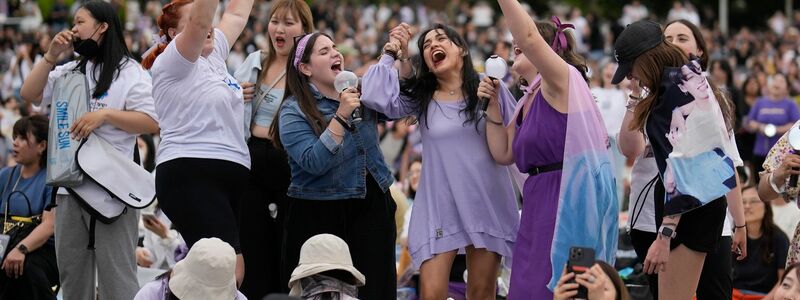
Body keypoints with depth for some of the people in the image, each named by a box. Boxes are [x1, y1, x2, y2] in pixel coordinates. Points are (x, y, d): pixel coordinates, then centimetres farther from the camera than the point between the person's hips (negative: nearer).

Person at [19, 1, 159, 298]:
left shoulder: (130, 72, -2)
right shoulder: (70, 71, 19)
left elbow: (151, 122, -10)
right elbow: (30, 94, 11)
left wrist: (105, 115, -20)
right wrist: (52, 55, 4)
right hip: (70, 186, 7)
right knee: (72, 274, 12)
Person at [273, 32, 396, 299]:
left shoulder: (361, 93, 10)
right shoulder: (294, 111, -8)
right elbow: (315, 163, -19)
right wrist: (341, 116, -24)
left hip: (371, 208, 5)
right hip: (320, 216, -5)